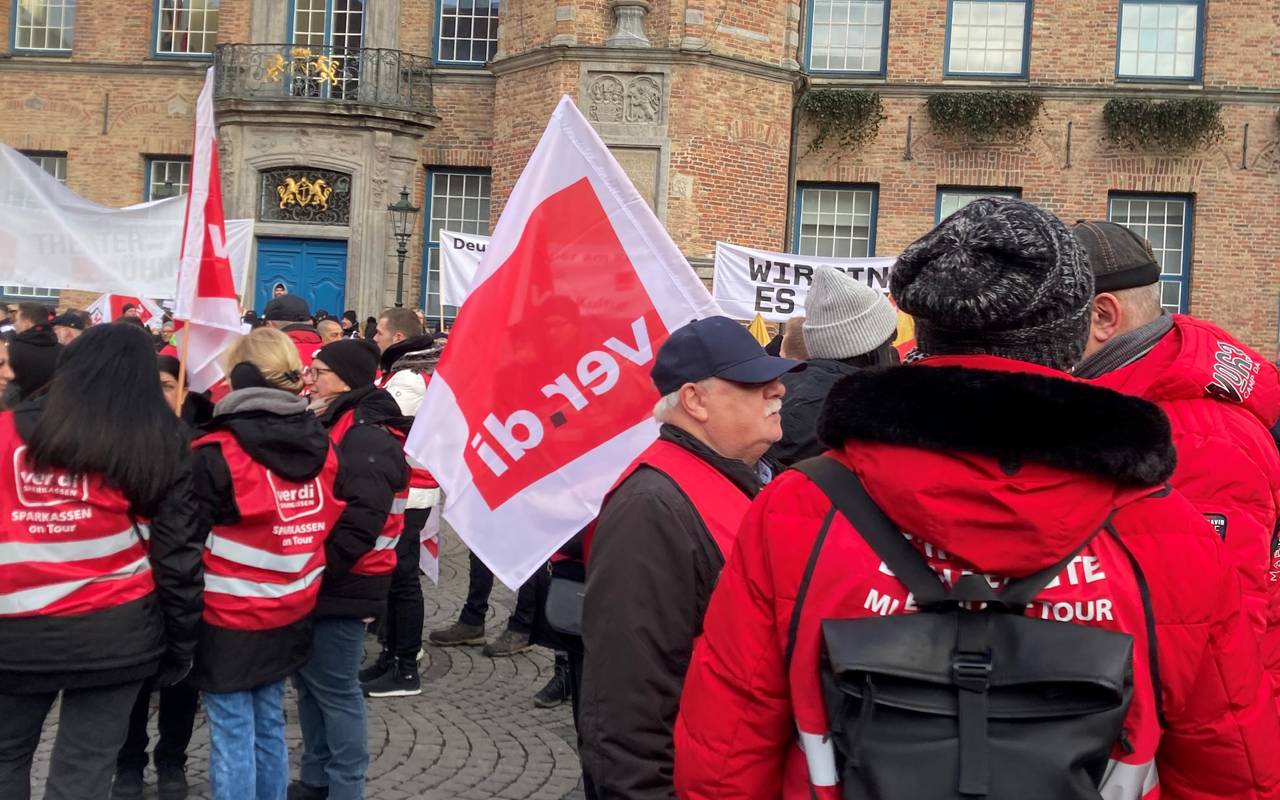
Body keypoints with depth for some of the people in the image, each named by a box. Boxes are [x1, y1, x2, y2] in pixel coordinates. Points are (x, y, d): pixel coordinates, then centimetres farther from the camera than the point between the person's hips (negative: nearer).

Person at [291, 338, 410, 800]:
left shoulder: (368, 438, -19)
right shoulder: (332, 425, 13)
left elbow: (361, 523, -27)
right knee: (309, 681, 18)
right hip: (318, 582, 10)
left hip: (340, 586, -10)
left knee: (335, 690, -1)